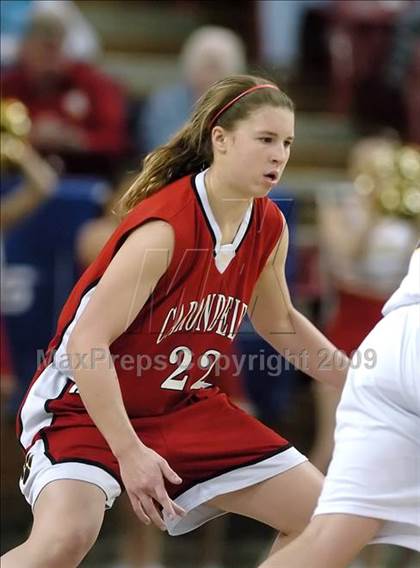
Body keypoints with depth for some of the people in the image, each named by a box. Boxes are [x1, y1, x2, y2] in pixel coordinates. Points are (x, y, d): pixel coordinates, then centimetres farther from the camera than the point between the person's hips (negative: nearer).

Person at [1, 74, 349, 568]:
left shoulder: (269, 227, -2)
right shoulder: (164, 227, -26)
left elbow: (280, 324, 18)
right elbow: (86, 342, -27)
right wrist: (130, 452, -30)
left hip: (185, 407, 8)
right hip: (86, 406, -8)